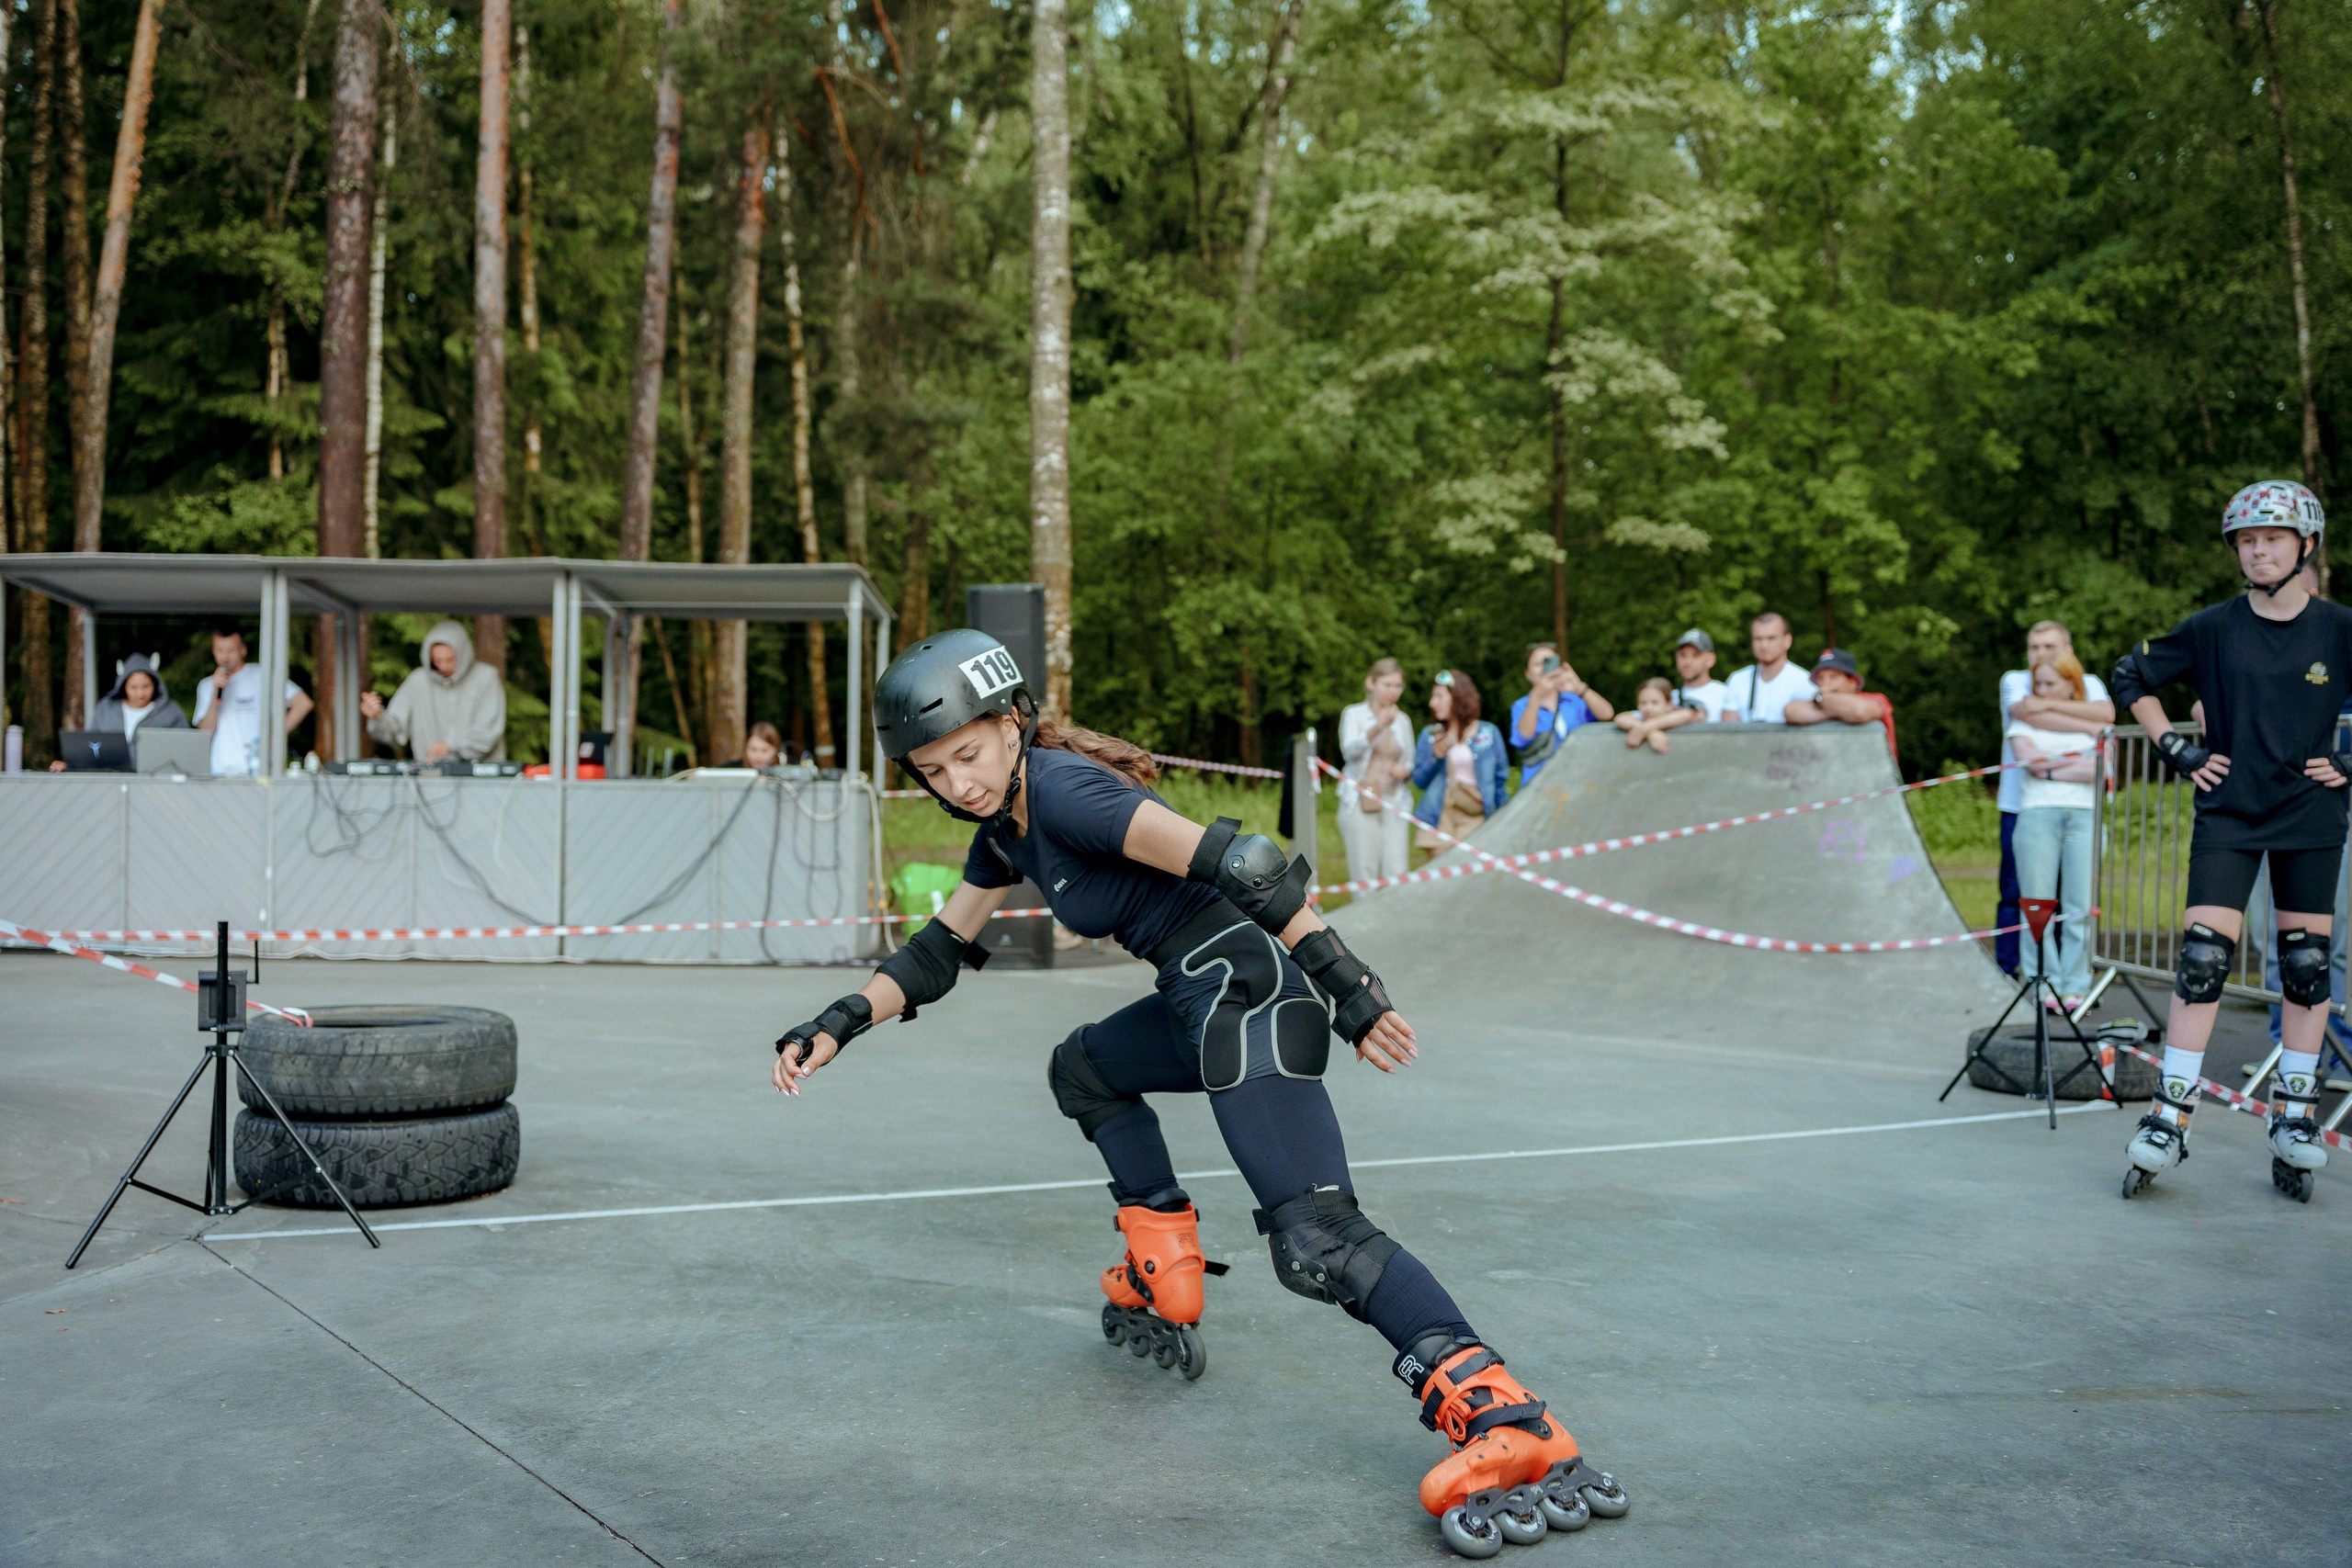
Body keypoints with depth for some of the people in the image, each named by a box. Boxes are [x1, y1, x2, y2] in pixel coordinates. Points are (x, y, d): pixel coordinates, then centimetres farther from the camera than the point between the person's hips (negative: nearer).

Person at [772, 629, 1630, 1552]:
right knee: (1083, 1072, 31)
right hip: (1203, 999, 10)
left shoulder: (1063, 789, -15)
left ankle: (1505, 1424, -31)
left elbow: (1238, 867, -21)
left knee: (1314, 1240, -22)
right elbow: (940, 950, 25)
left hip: (1249, 988, -10)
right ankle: (1164, 1293, 31)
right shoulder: (1002, 826, 15)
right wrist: (835, 1027, 15)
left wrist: (1351, 992, -23)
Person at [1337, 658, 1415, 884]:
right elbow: (1349, 751, -16)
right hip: (1361, 804, -3)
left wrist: (1405, 772, -3)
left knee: (1398, 875, -8)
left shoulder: (1402, 720, 14)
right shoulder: (1354, 714, 3)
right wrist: (1377, 728, -32)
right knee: (1364, 877, -6)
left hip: (1394, 805, 3)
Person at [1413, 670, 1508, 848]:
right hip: (1439, 818, 1)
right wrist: (1436, 756, -9)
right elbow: (1419, 782, 7)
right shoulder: (1430, 734, 9)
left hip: (1475, 815, -1)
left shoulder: (1489, 733, 6)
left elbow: (1500, 778, 12)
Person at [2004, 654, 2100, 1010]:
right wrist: (2078, 759, 4)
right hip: (2038, 813, 0)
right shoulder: (2024, 721, 16)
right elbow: (2031, 762, -2)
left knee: (2079, 907, -4)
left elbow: (2097, 771, 0)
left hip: (2083, 815, 0)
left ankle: (2076, 987, 1)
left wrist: (2051, 770, -2)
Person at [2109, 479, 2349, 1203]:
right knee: (2202, 960, -8)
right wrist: (2176, 749, 3)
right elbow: (2131, 676, 9)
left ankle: (2293, 1120, 18)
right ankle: (2169, 1118, -4)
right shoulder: (2213, 628, -2)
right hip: (2228, 814, -1)